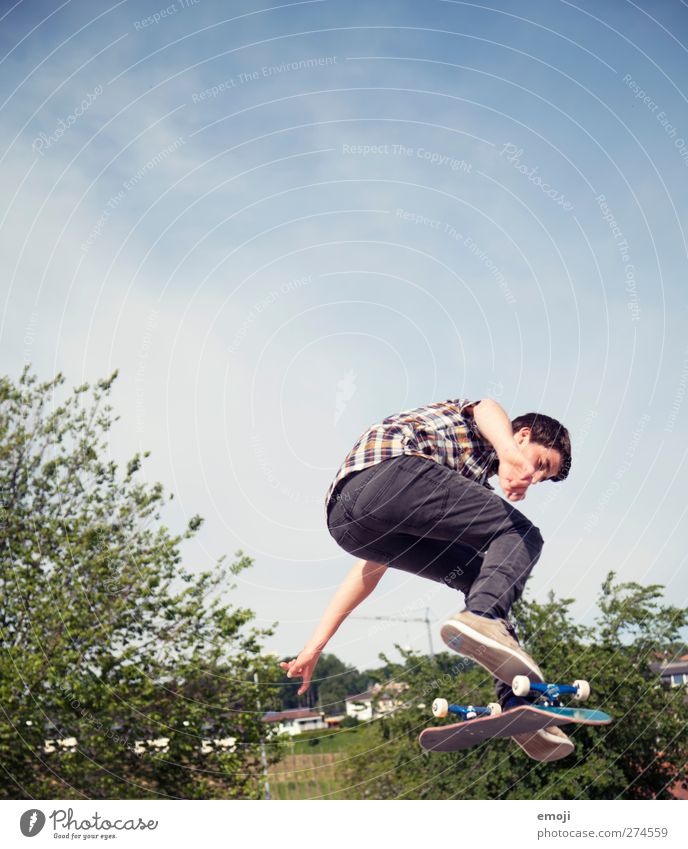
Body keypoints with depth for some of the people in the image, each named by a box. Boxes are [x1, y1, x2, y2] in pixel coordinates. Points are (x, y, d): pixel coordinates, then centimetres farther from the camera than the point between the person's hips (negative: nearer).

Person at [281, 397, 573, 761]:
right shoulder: (479, 427, 24)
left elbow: (374, 564, 38)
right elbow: (486, 408, -6)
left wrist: (317, 643, 36)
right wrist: (510, 452, -29)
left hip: (344, 520, 8)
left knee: (481, 576, 15)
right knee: (521, 535, -3)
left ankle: (518, 702, 1)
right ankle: (483, 618, -31)